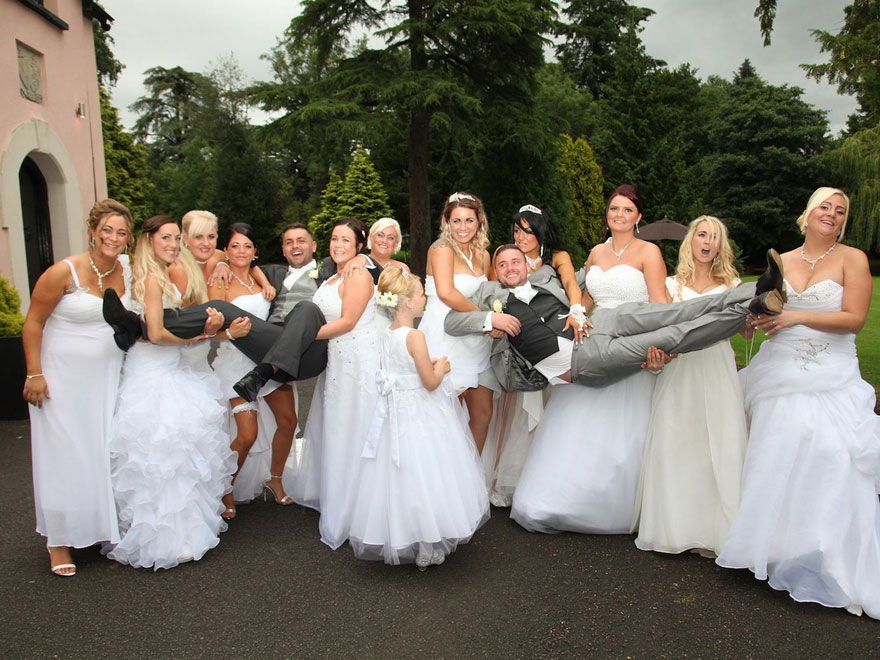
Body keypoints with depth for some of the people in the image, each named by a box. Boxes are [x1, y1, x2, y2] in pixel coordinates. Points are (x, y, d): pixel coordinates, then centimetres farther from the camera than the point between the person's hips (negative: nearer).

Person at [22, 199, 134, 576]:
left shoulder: (128, 269, -3)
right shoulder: (64, 272, -15)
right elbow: (33, 323, -9)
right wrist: (34, 374, -11)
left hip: (108, 376, 4)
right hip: (63, 378, -4)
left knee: (108, 453, 10)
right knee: (65, 456, 3)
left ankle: (108, 529, 28)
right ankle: (60, 541, 18)